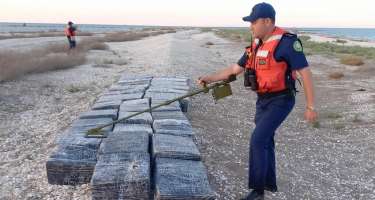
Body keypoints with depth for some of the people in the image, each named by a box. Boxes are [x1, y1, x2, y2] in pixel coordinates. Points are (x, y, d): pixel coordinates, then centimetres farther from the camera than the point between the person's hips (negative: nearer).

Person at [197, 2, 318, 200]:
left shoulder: (287, 42, -19)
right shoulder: (256, 45, 5)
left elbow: (305, 73, -17)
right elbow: (235, 69, 12)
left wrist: (310, 106, -15)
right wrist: (209, 78, 7)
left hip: (281, 100, -8)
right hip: (263, 100, 8)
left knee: (258, 140, -14)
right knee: (265, 140, 17)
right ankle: (270, 183, 34)